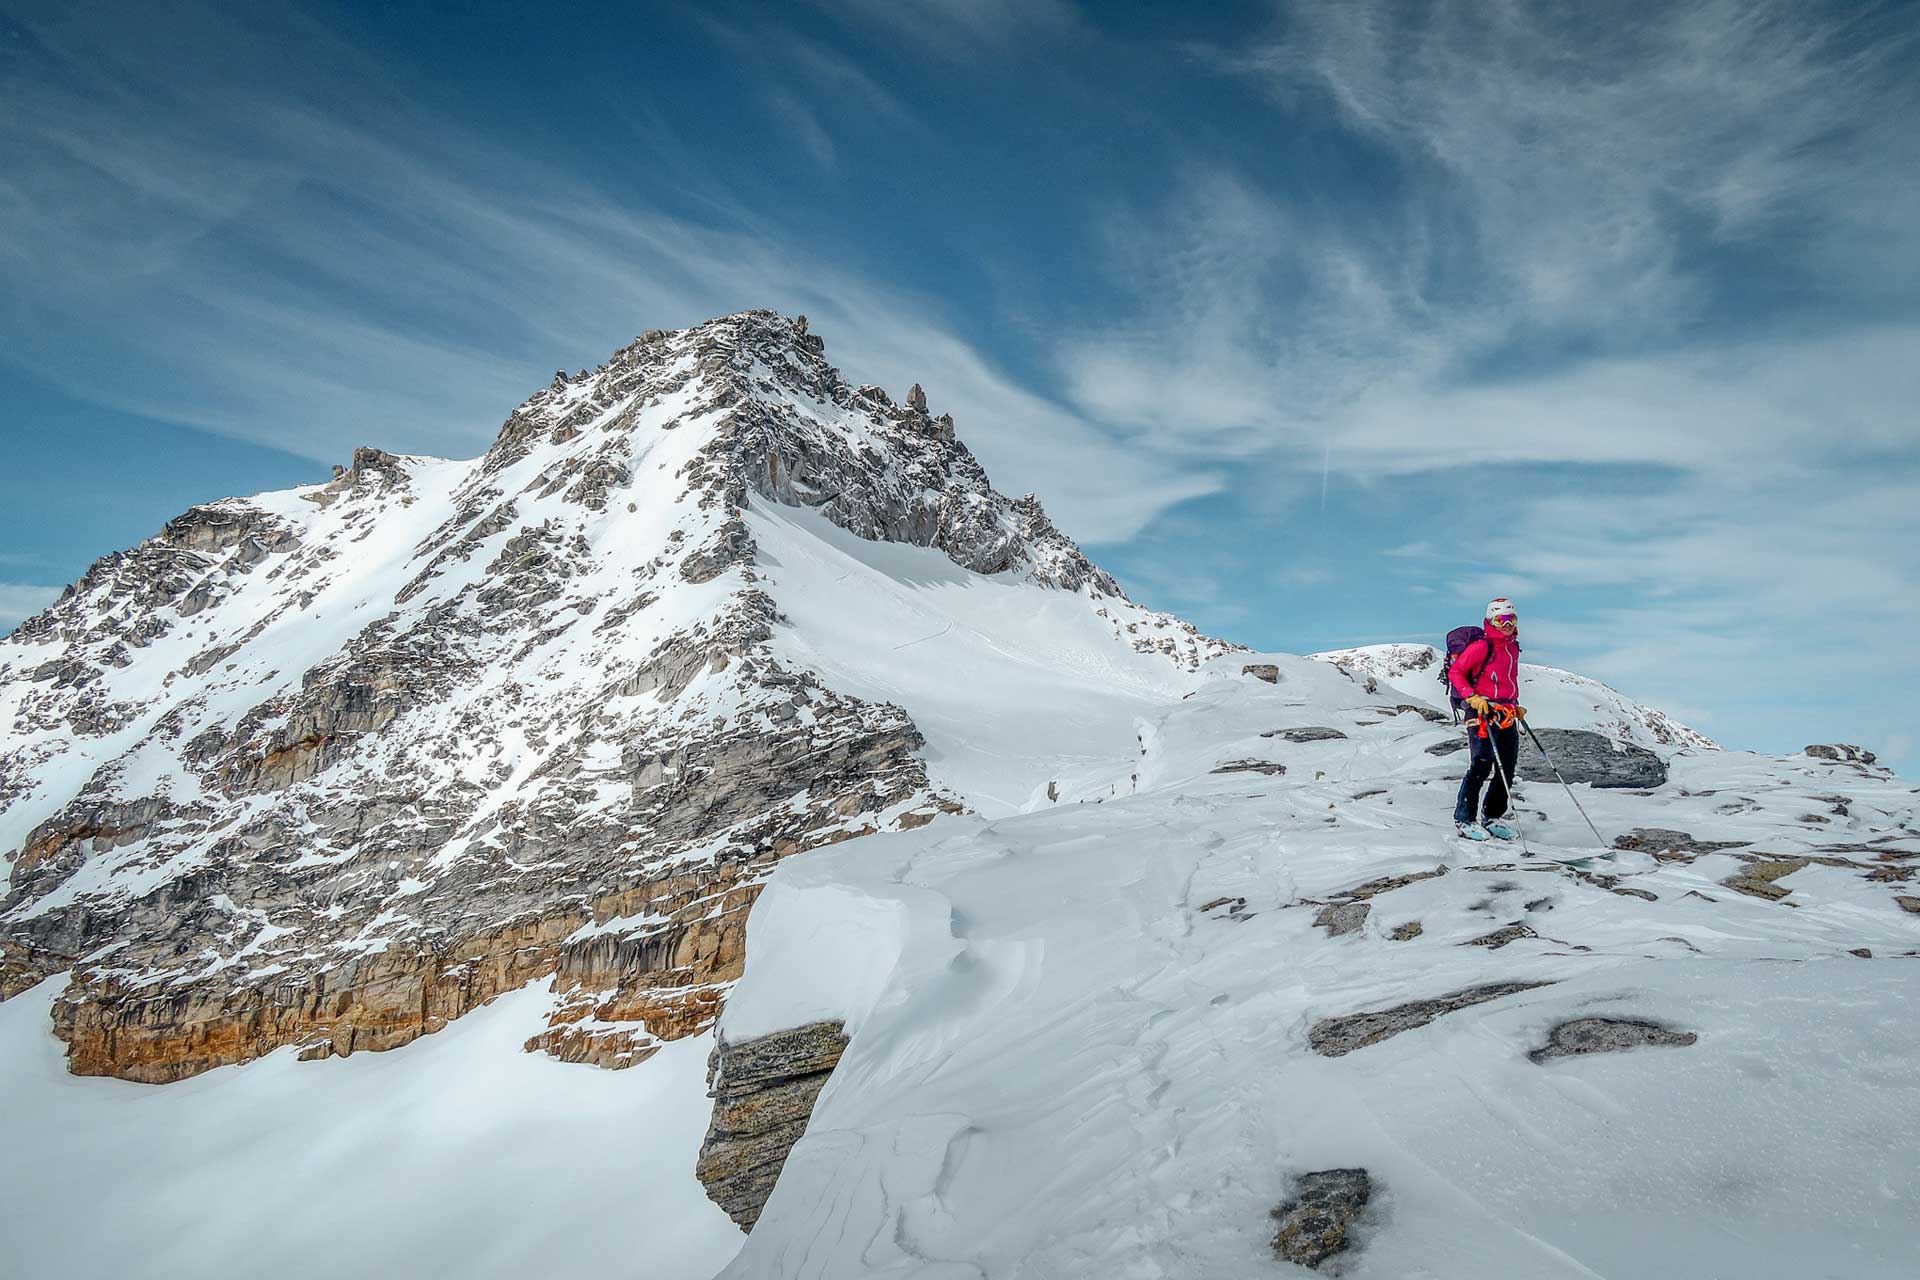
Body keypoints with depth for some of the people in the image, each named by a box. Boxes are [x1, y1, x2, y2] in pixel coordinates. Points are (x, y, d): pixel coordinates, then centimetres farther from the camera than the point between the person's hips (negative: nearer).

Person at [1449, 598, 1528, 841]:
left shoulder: (1513, 648, 17)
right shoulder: (1481, 646, -8)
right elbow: (1455, 672, -9)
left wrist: (1516, 706, 21)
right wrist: (1472, 697, -18)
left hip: (1507, 716, 8)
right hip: (1483, 713, -8)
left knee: (1506, 768, 7)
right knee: (1481, 766, -10)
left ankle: (1492, 816, 19)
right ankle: (1464, 818, -2)